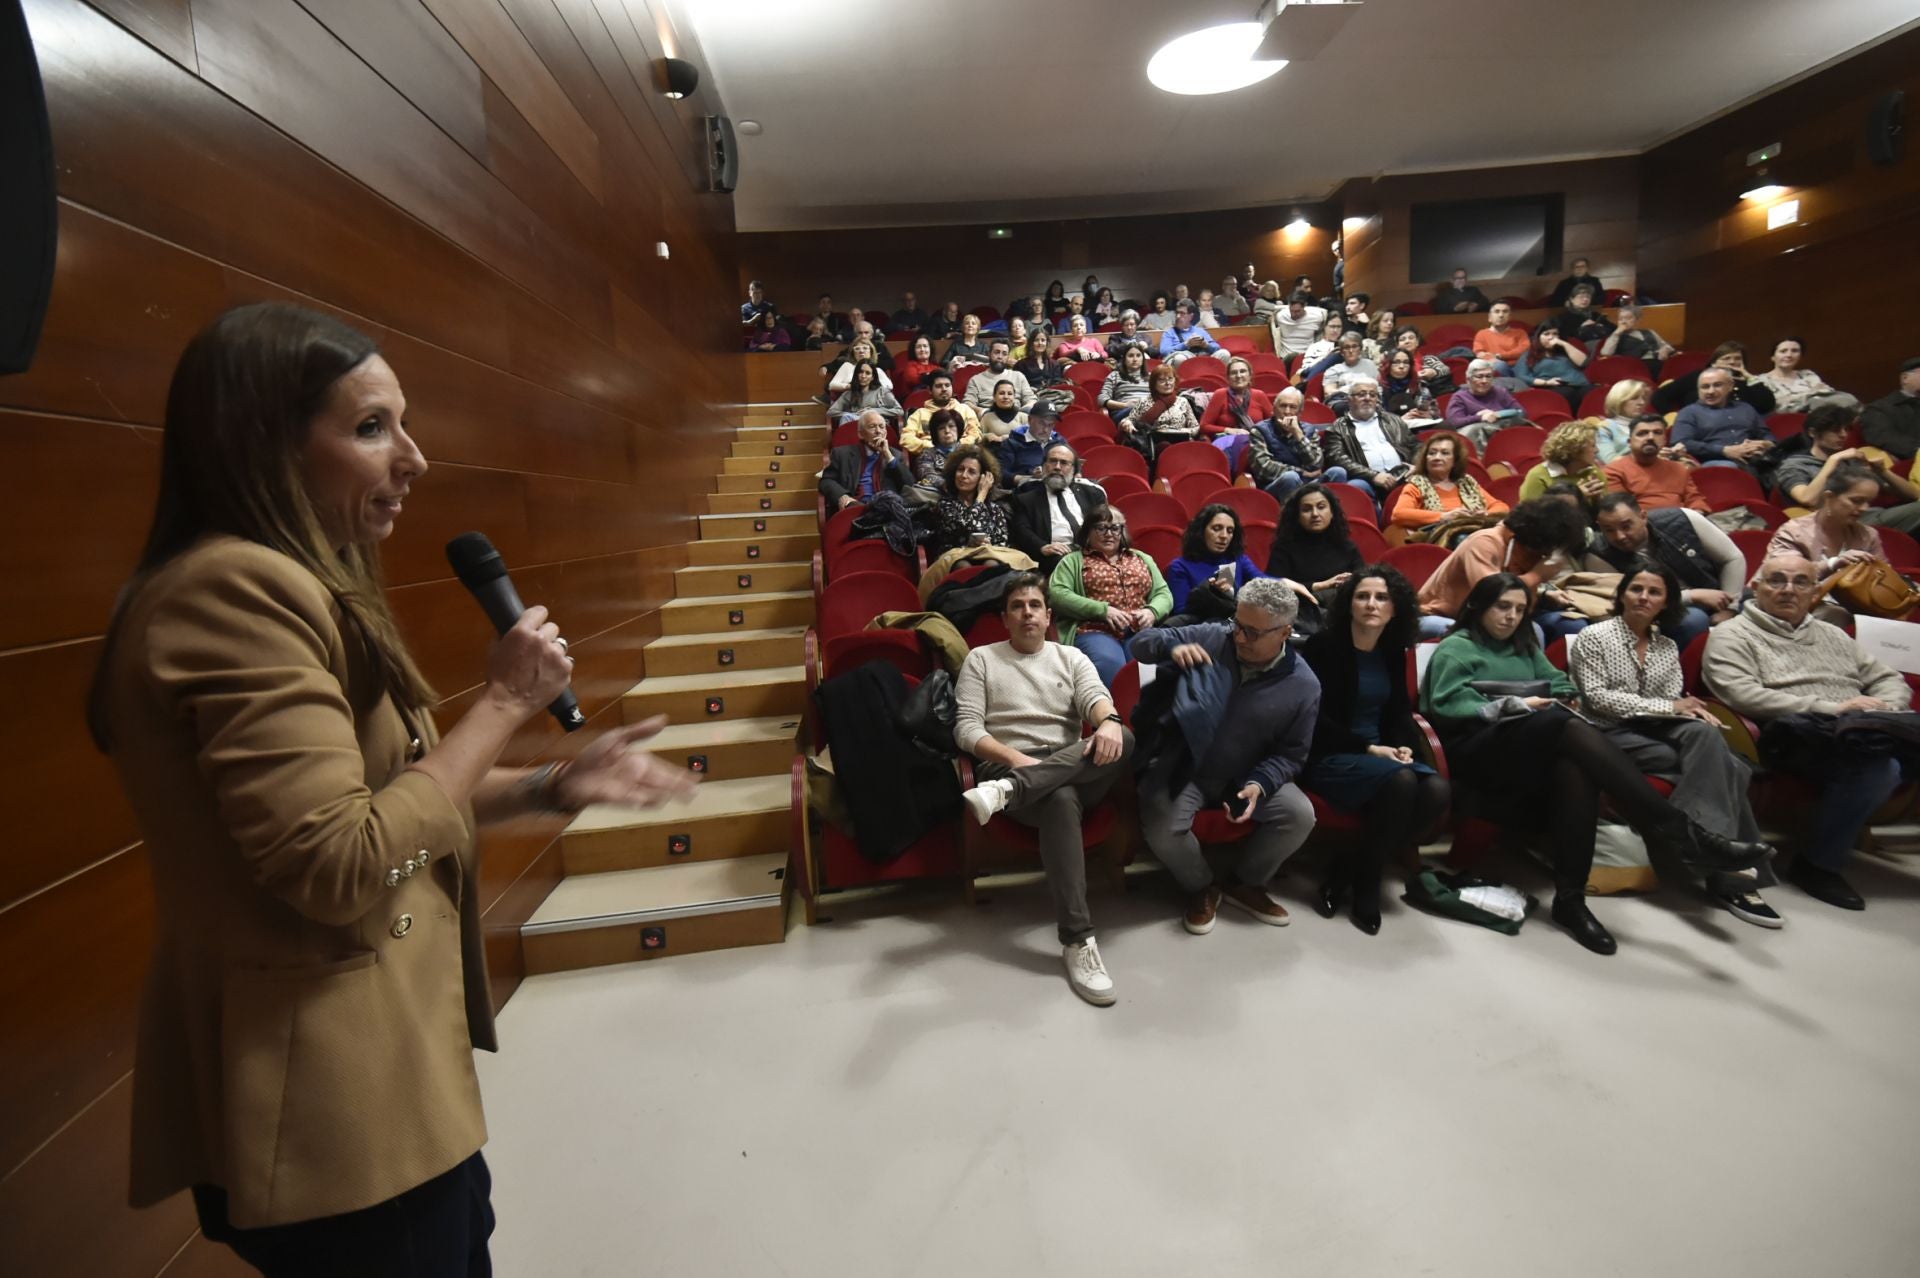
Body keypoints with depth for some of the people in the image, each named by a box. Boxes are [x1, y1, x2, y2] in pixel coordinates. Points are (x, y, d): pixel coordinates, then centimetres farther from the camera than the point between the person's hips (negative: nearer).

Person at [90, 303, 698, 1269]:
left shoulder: (281, 586, 11)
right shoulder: (237, 589, -22)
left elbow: (380, 799, 10)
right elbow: (342, 867, -27)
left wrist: (553, 787, 0)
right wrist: (503, 703, -19)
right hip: (326, 1109, -10)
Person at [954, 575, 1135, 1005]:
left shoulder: (1072, 658, 19)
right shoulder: (980, 660, 12)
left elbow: (1096, 697, -2)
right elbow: (966, 730, 0)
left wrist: (1108, 721, -29)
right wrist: (1016, 758, -19)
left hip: (1075, 770, 3)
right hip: (1006, 766, -3)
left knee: (1123, 739, -30)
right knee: (1060, 799, -39)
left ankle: (1008, 791, -41)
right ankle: (1077, 939, -37)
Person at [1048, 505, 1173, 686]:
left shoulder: (1142, 559, 29)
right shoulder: (1074, 560, 17)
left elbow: (1164, 593, 23)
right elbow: (1057, 593, 0)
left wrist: (1151, 611, -2)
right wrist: (1103, 610, -10)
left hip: (1140, 631, 3)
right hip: (1095, 631, -3)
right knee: (1110, 664, -36)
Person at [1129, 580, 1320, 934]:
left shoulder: (1303, 685, -7)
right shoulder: (1209, 638, -9)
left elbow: (1291, 753, -3)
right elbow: (1143, 643, -4)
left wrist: (1259, 784, -22)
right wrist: (1173, 646, -28)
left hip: (1246, 776, 2)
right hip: (1181, 766, -2)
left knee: (1300, 815, -19)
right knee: (1161, 827, -28)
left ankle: (1243, 881, 10)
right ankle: (1202, 886, 7)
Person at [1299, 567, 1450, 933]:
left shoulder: (1393, 652, 11)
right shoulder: (1323, 645, -8)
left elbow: (1399, 711, 17)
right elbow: (1316, 719, -12)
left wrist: (1403, 746, -4)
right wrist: (1368, 748, -17)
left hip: (1381, 754, 6)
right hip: (1327, 756, -6)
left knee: (1437, 790, -22)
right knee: (1401, 782, -32)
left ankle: (1348, 867, -8)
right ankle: (1364, 884, -12)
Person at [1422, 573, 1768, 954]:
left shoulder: (1525, 647, 31)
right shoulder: (1455, 648, 8)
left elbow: (1562, 686, 22)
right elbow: (1445, 707, -7)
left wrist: (1554, 703, -2)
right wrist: (1514, 706, -9)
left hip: (1536, 744, 6)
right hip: (1479, 750, -6)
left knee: (1576, 768, -34)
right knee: (1573, 728, -34)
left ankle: (1570, 897, -36)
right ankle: (1675, 833, -39)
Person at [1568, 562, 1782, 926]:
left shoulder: (1668, 645, 18)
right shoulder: (1594, 636, 0)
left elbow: (1673, 701, 9)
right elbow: (1598, 698, -9)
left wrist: (1691, 709, -15)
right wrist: (1666, 707, -13)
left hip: (1660, 729, 5)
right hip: (1615, 733, -5)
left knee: (1704, 733, -31)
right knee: (1724, 766, -26)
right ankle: (1731, 875, -25)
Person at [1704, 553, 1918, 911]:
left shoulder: (1833, 635, 28)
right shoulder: (1732, 635, 5)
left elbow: (1889, 679, 26)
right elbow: (1742, 695, -11)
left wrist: (1885, 707, 1)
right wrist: (1832, 709, -12)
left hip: (1863, 733, 6)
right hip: (1794, 738, -6)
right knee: (1878, 767, -32)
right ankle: (1818, 864, -14)